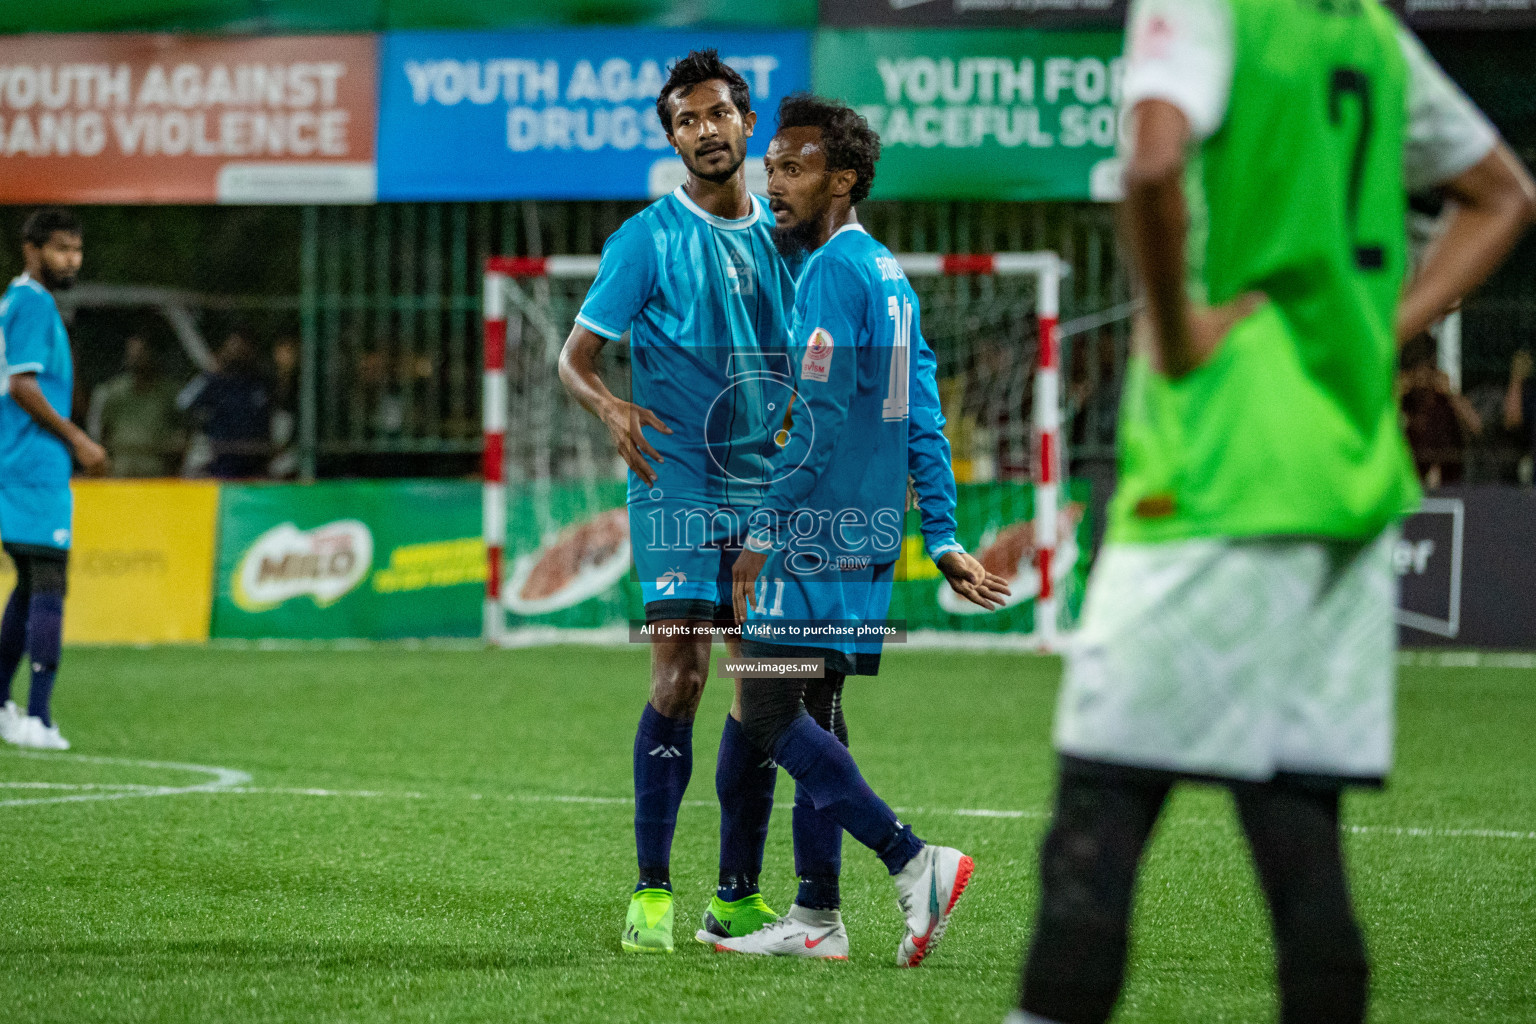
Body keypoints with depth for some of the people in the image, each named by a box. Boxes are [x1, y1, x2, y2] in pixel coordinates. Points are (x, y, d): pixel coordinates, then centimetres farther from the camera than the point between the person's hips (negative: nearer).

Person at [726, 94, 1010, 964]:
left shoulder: (833, 270, -13)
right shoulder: (888, 273, 16)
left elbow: (821, 422, -18)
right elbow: (923, 421, 16)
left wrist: (761, 533, -14)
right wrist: (944, 540, 16)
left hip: (817, 533, -9)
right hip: (870, 535, 9)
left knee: (769, 712, -9)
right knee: (808, 712, 12)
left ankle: (916, 862, -15)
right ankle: (816, 916, 12)